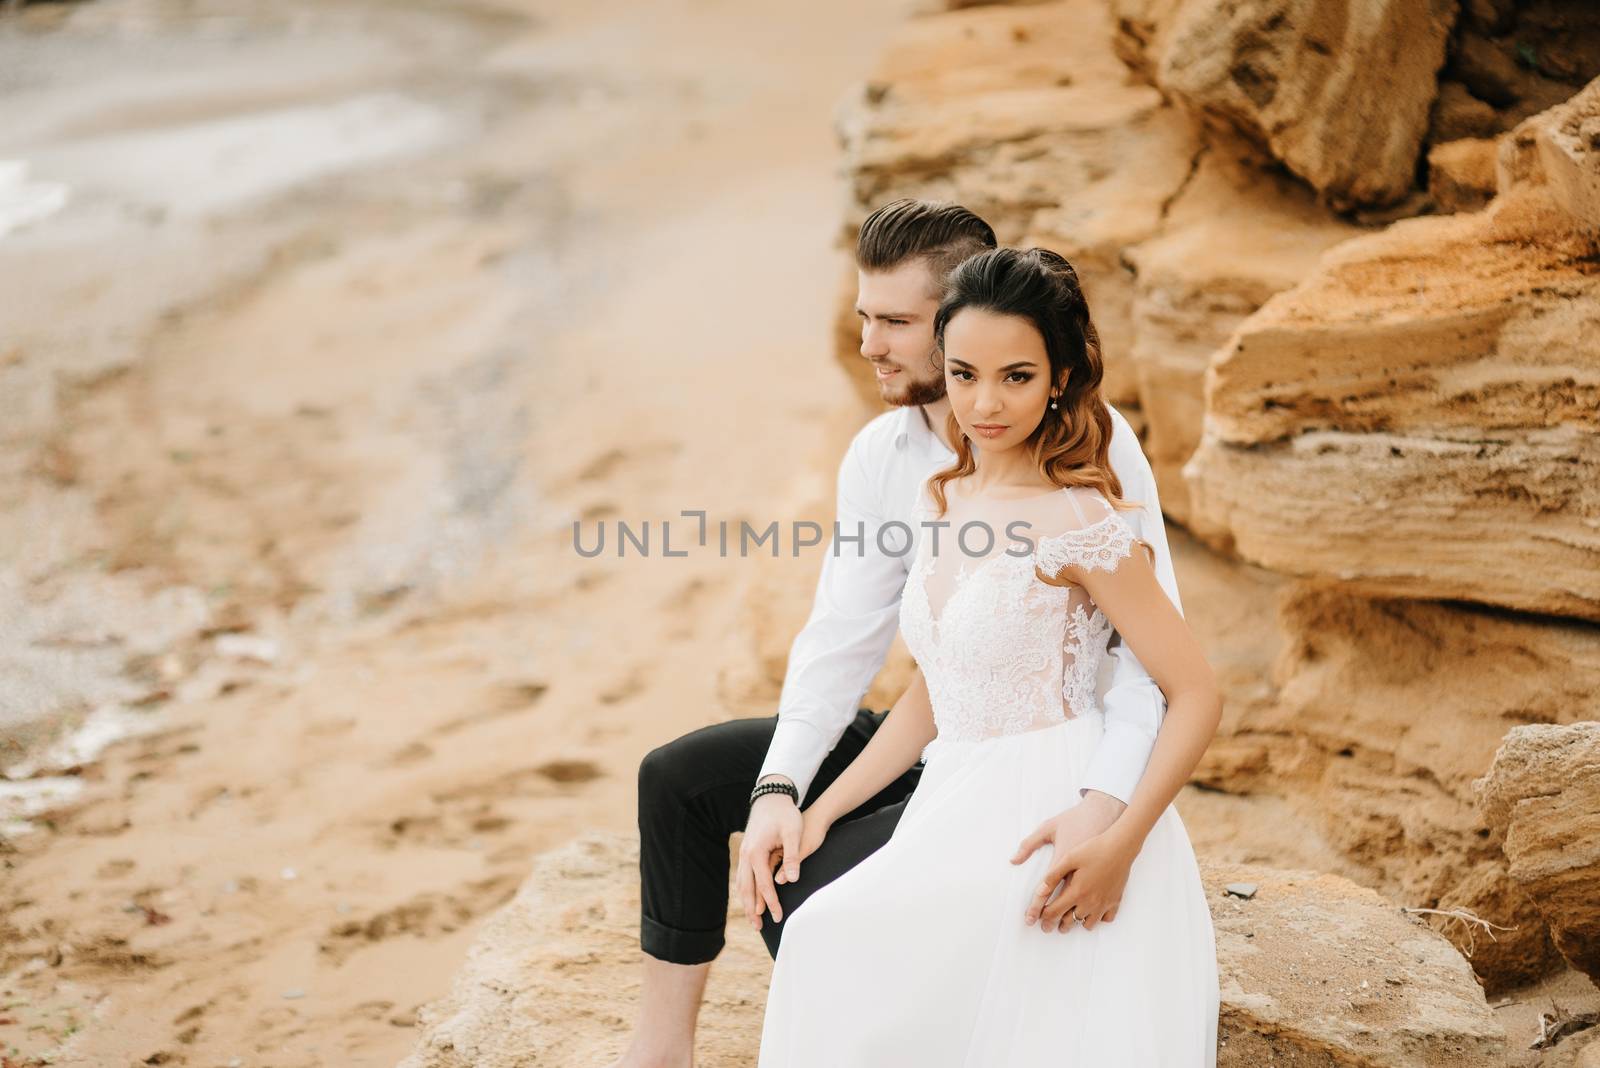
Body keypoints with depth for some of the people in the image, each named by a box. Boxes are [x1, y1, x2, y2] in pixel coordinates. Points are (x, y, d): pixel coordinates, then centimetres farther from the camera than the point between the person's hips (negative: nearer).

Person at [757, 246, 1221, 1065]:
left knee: (840, 947, -23)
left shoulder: (1078, 523, -12)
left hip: (1052, 824, -6)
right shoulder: (939, 501, 10)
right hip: (961, 812, 6)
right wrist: (822, 808, 11)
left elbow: (1196, 697, -11)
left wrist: (1119, 843, -22)